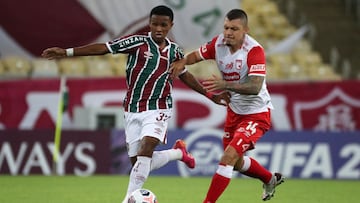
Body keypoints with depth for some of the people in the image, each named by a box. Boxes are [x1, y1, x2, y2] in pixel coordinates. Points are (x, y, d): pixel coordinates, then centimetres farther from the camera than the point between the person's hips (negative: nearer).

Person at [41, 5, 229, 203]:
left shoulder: (174, 51, 3)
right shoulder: (138, 42, -7)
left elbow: (184, 74, 22)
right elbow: (103, 48, -13)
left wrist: (209, 95, 27)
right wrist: (67, 52, -20)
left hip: (157, 108, 0)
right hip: (133, 110, 0)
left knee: (145, 151, -23)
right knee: (138, 163, 1)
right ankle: (178, 152, 27)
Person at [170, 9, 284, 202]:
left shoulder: (254, 50, -27)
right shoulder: (219, 43, -8)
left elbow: (255, 87, -36)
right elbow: (197, 55, 7)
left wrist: (226, 85, -50)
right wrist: (182, 62, -16)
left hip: (256, 113, -8)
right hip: (235, 111, 8)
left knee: (229, 157, -21)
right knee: (236, 162, 22)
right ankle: (270, 179, 50)